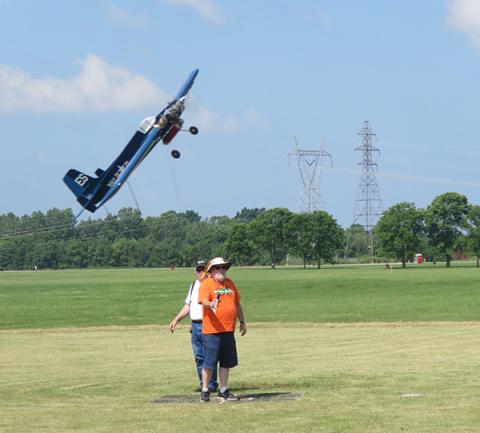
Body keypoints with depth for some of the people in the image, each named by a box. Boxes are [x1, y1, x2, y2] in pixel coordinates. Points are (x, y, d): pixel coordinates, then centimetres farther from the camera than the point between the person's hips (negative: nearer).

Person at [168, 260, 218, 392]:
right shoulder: (193, 286, 18)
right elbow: (188, 306, 25)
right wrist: (176, 320, 21)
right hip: (195, 326, 7)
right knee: (199, 357, 8)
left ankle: (212, 384, 1)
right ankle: (203, 384, 15)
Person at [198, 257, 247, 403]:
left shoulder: (230, 283, 15)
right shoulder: (206, 284, -5)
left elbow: (237, 303, 22)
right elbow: (204, 301, -21)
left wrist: (242, 321, 21)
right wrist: (211, 305, -43)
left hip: (229, 330, 6)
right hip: (212, 330, -6)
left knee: (227, 362, 10)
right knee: (209, 362, -4)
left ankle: (223, 390, 20)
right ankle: (205, 391, 6)